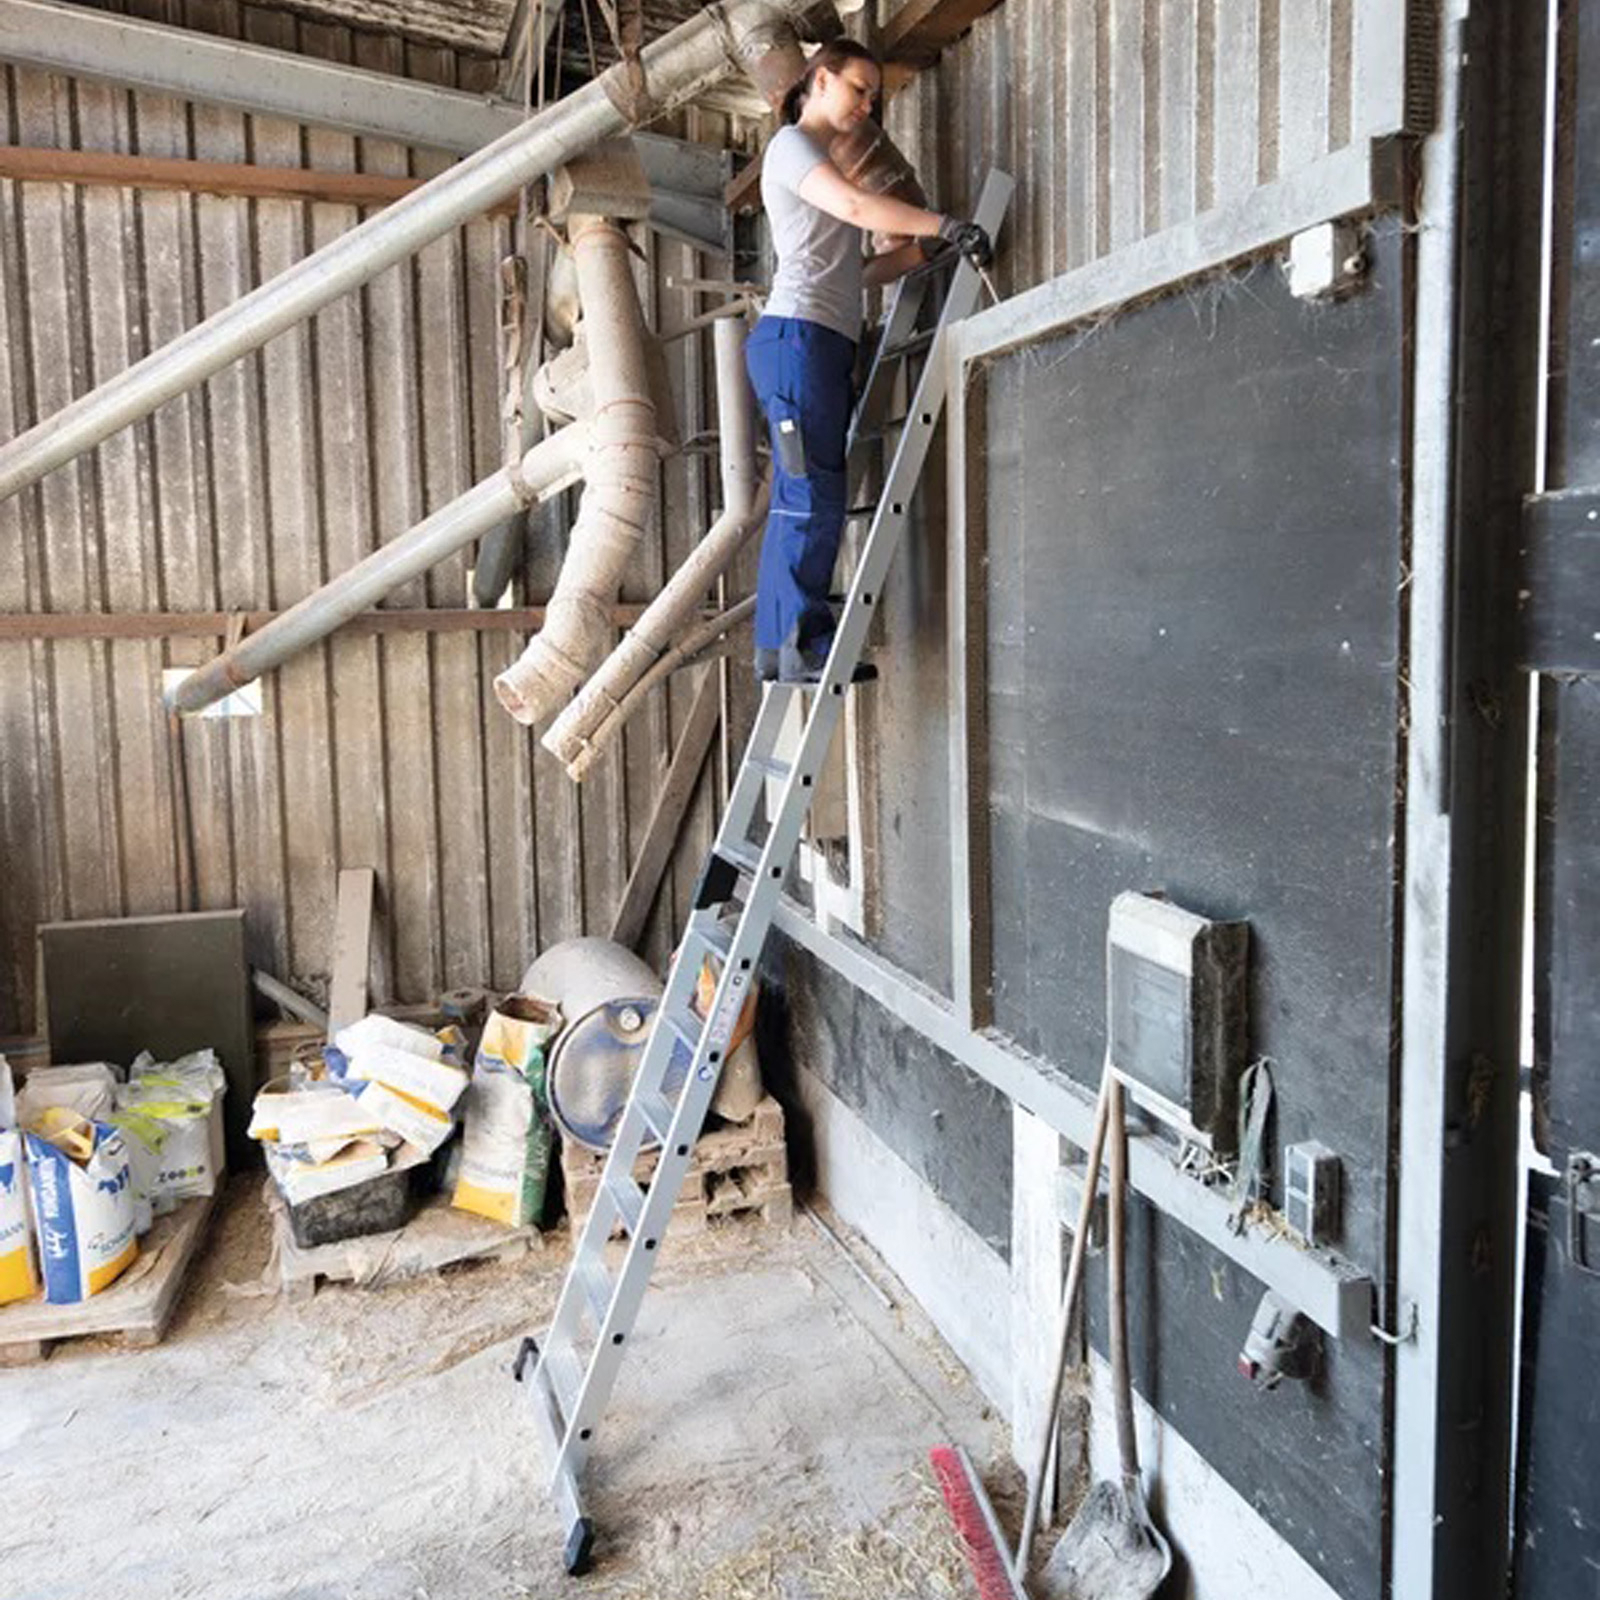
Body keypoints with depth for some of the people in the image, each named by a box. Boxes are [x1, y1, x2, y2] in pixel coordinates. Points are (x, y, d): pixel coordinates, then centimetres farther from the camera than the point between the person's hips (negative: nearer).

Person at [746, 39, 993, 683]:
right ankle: (804, 645, -15)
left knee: (797, 502, 4)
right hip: (798, 335, -9)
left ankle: (776, 647, 4)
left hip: (822, 344, 9)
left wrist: (925, 248, 11)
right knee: (814, 495, -14)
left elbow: (852, 271, 22)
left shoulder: (814, 160, 30)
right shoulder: (790, 143, 2)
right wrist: (944, 224, -21)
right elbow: (855, 205, -18)